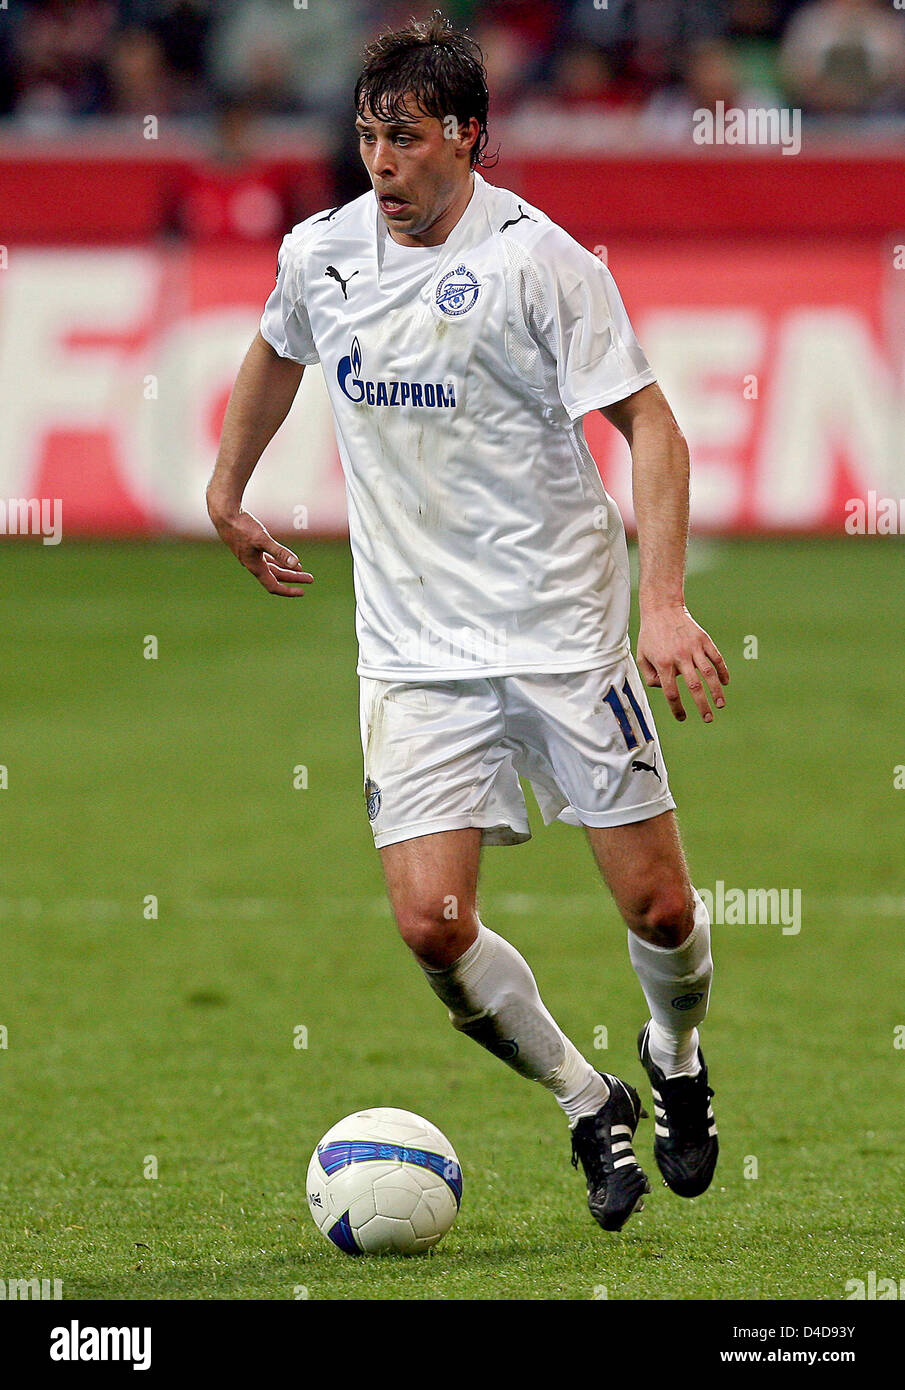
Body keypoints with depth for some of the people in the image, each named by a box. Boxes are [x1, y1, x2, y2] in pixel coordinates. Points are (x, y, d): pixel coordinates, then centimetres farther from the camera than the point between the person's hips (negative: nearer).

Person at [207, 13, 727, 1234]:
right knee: (431, 924, -11)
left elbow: (647, 424, -10)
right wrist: (228, 495, 31)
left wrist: (666, 602, -20)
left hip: (565, 631, -3)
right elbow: (276, 354, 27)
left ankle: (678, 1059, 34)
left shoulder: (538, 258, -12)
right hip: (416, 651, 3)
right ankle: (590, 1107, 13)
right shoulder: (321, 255, 3)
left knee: (658, 909, -2)